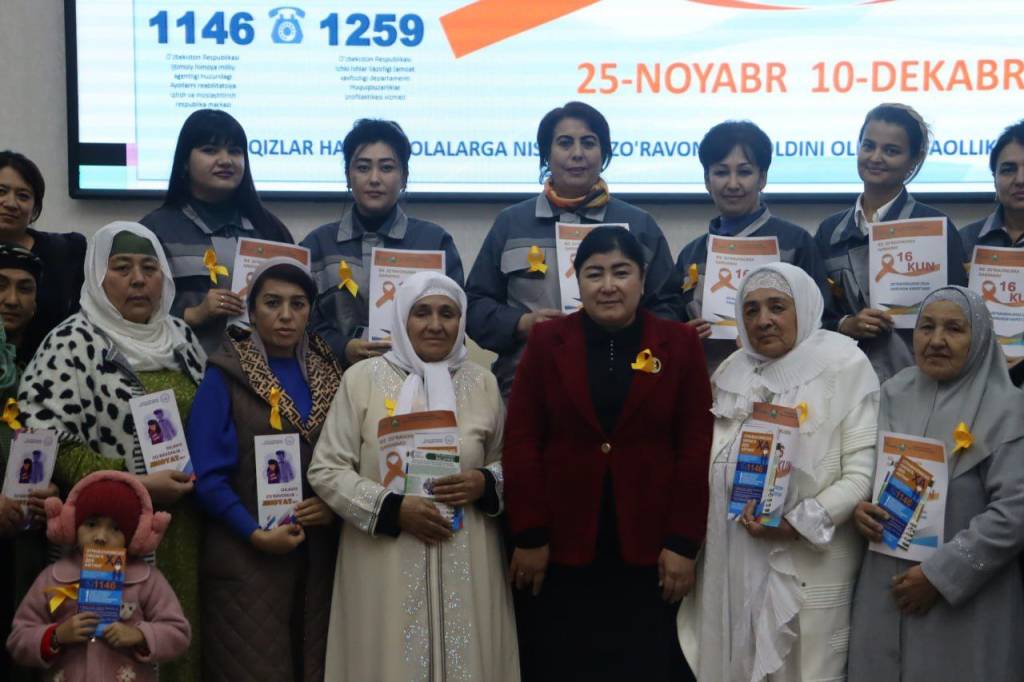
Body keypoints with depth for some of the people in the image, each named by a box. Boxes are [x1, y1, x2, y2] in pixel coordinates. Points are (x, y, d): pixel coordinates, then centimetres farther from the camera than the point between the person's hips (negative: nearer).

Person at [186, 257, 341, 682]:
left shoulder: (328, 375, 8)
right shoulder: (225, 377, -5)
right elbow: (206, 473, -9)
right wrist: (255, 533, -17)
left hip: (318, 555, 4)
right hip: (247, 558, -4)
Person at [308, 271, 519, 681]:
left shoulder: (482, 382, 7)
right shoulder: (363, 378, 0)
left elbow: (509, 462, 13)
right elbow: (326, 469, -2)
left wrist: (484, 484, -9)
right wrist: (393, 508, -14)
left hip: (465, 563, 2)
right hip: (385, 563, -2)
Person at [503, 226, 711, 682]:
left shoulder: (679, 344, 3)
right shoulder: (547, 341, 4)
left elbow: (696, 448, 0)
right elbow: (521, 442, 0)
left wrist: (684, 543, -6)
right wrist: (529, 536, -5)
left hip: (649, 548, 0)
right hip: (563, 545, 0)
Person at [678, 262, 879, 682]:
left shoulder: (843, 367, -8)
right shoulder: (731, 373, 10)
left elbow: (863, 473, -13)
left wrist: (797, 525, -19)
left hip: (809, 568, -5)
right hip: (733, 564, 5)